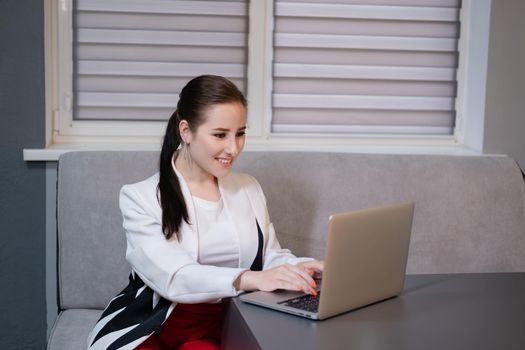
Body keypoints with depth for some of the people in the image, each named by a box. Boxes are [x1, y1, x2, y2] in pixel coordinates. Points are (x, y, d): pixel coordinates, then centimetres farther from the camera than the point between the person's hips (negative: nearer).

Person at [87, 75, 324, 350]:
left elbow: (271, 257, 12)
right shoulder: (140, 197, -6)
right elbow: (173, 276, -19)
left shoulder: (249, 189, 11)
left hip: (219, 328, 2)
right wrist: (248, 279, -35)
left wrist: (302, 266, -12)